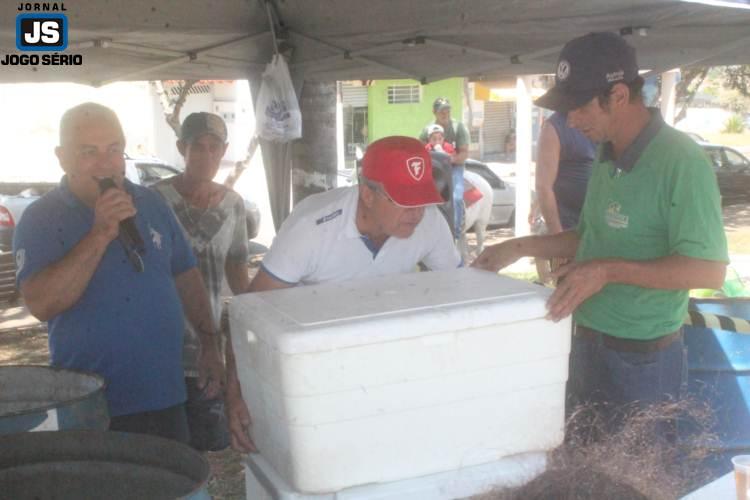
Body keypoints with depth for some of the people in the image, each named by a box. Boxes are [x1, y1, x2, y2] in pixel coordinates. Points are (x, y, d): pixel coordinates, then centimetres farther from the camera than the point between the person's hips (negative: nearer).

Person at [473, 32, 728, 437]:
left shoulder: (680, 161, -20)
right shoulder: (607, 157, 7)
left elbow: (709, 271, -22)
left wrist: (609, 271, -27)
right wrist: (519, 248, 9)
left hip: (643, 359, -8)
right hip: (587, 345, 8)